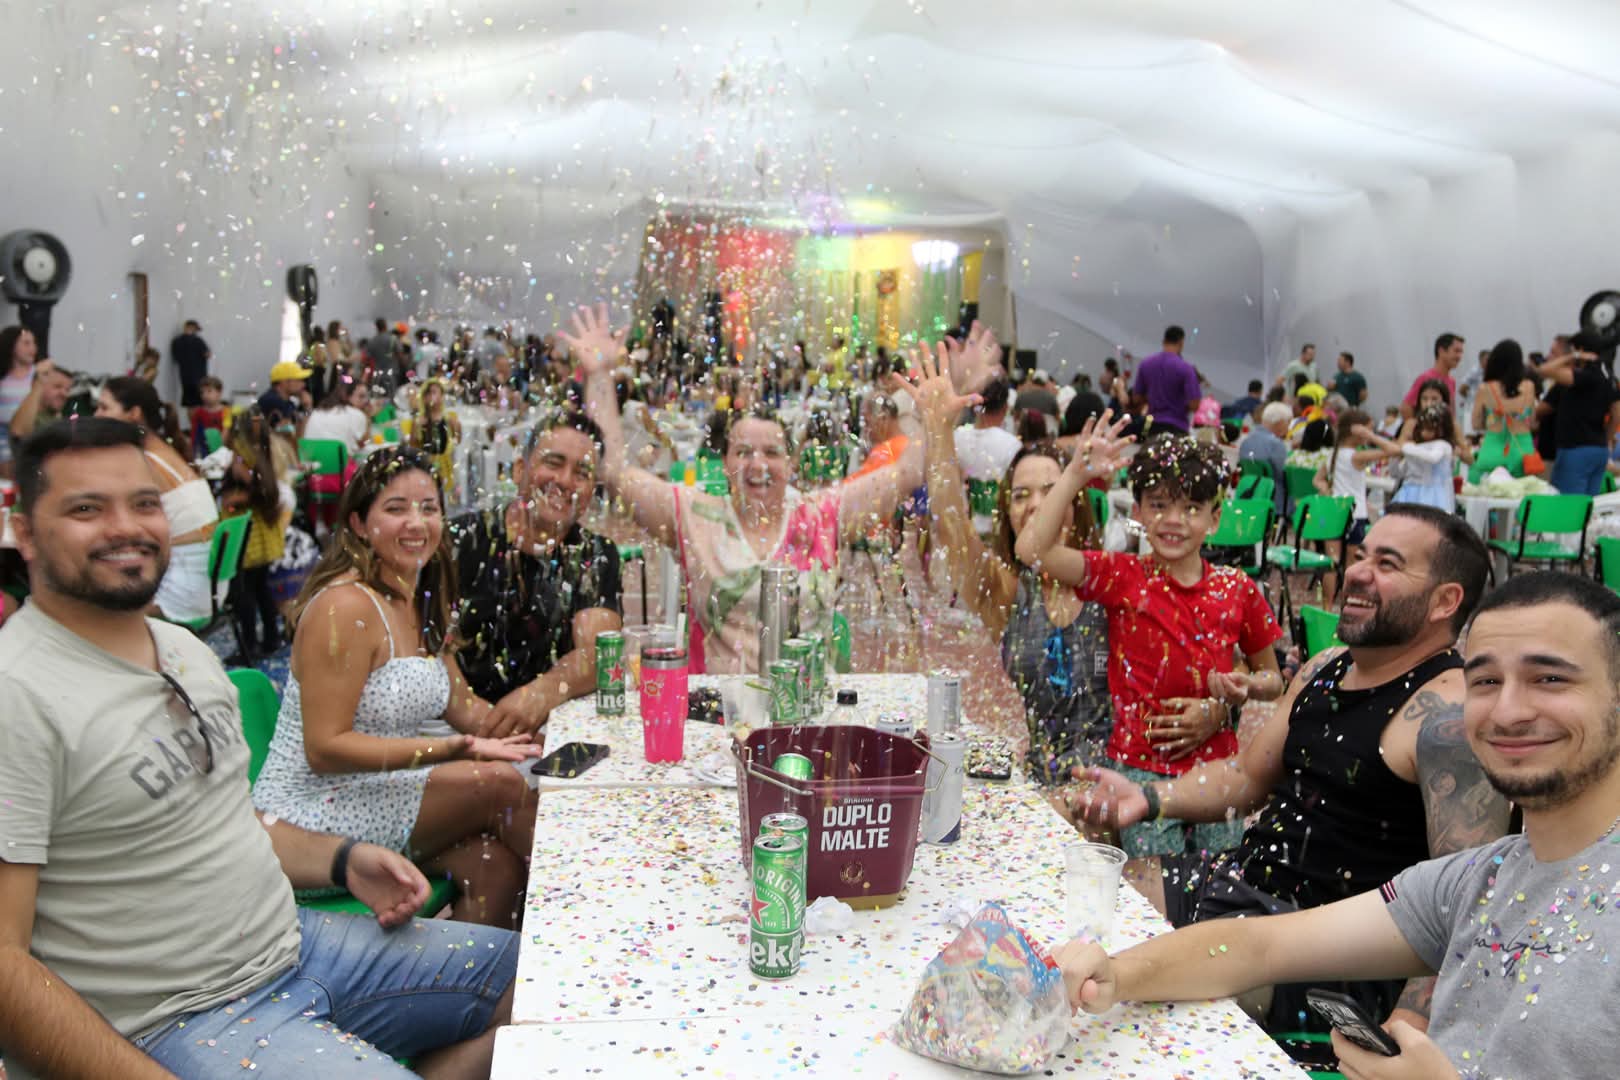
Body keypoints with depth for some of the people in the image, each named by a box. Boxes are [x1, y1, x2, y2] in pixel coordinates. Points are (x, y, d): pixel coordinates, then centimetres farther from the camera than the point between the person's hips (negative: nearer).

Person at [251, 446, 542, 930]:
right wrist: (446, 750, -28)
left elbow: (462, 706, 15)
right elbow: (325, 749, -21)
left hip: (380, 797, 8)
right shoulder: (345, 607, -18)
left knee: (496, 863, -18)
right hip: (312, 813, -8)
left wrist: (523, 730, -3)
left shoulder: (425, 603, 9)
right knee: (498, 783, -21)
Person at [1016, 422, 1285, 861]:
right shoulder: (1123, 578, -5)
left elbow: (1272, 677, 15)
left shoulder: (1236, 589, 3)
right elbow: (1033, 549, -20)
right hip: (1142, 767, -3)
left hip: (1217, 766, 3)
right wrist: (1077, 473, -21)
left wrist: (1242, 689, -7)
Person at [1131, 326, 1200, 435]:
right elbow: (1194, 404, -14)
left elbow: (1137, 397, 8)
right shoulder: (1185, 368, -12)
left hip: (1152, 425, 5)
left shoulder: (1145, 364, 2)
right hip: (1176, 426, -5)